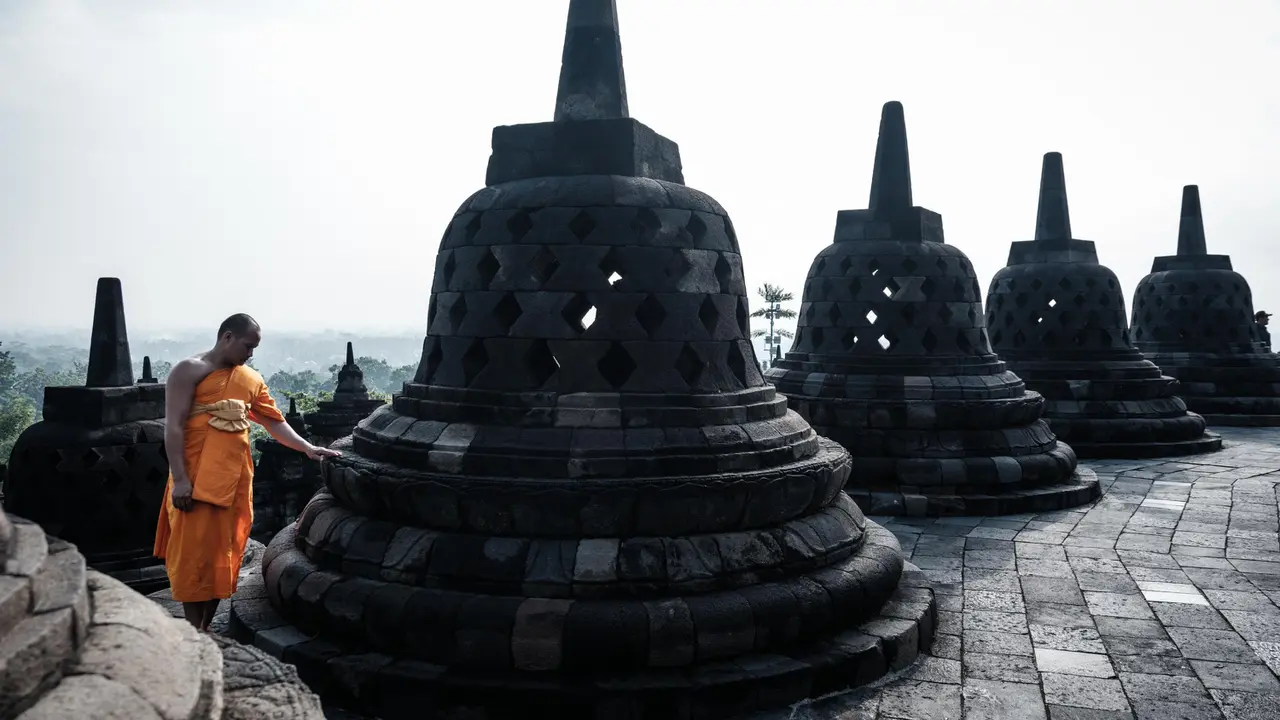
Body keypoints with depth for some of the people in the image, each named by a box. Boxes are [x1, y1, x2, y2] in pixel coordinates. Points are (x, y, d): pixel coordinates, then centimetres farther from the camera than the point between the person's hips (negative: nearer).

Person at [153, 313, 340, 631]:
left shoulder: (251, 380, 14)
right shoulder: (189, 371, -4)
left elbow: (275, 422, 13)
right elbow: (173, 426, -10)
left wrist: (307, 448, 0)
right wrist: (179, 479, -17)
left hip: (235, 479, 6)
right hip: (195, 479, -6)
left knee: (223, 554, 9)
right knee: (193, 553, -2)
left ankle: (206, 630, 19)